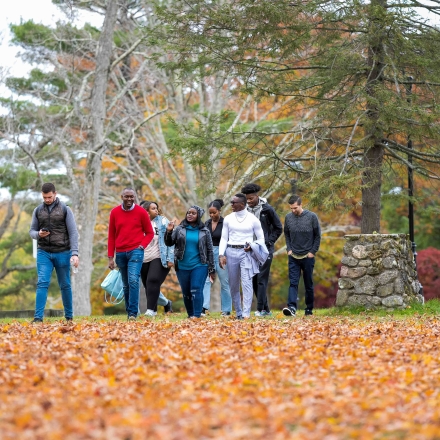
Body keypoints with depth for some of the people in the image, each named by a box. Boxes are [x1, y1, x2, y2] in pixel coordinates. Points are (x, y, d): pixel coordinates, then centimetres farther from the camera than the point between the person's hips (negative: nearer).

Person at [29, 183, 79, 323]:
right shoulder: (38, 210, 7)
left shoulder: (65, 210, -1)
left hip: (62, 253, -1)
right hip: (43, 253, 1)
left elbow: (73, 232, -5)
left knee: (65, 285, 7)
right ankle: (38, 317, -14)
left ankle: (69, 316, 19)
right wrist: (38, 234, -13)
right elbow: (31, 231, 12)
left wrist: (74, 253, -15)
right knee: (42, 283, -11)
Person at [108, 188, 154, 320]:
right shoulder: (115, 212, 6)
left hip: (135, 251, -3)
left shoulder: (141, 212, 1)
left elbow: (150, 233, 7)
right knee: (126, 284, 9)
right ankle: (128, 311, 17)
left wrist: (142, 245, -9)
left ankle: (133, 313, -16)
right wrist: (110, 257, 5)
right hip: (120, 253, 3)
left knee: (133, 281, -17)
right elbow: (111, 236, 9)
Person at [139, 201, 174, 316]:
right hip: (144, 260, 4)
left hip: (159, 258, -4)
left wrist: (170, 259, -7)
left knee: (153, 281, -18)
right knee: (148, 285, 6)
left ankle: (151, 309, -18)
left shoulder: (162, 222, 2)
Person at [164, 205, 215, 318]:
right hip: (182, 267, 2)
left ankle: (196, 315, -15)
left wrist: (212, 270, 4)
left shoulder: (204, 231, 4)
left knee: (196, 290, -14)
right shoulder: (180, 229, 7)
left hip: (199, 266, -2)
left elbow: (209, 251, 6)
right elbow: (169, 243, 4)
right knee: (186, 292, 7)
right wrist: (168, 232, -15)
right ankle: (190, 315, 18)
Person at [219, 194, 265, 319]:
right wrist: (221, 254, -3)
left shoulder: (253, 219, 1)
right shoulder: (228, 219, 9)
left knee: (247, 283, -13)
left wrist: (252, 246, -14)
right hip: (231, 252, 3)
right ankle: (238, 313, 17)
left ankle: (246, 314, -15)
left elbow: (261, 239, 6)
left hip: (246, 252, -3)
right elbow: (224, 238, 10)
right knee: (233, 285, 6)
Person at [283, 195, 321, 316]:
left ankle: (309, 309, 17)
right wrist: (289, 249, 3)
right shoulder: (288, 217, 0)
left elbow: (317, 236, -1)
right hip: (293, 256, 2)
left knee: (308, 284, 8)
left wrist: (313, 252, -6)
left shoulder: (312, 217, -7)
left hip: (308, 257, -2)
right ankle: (292, 307, -18)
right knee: (293, 283, -9)